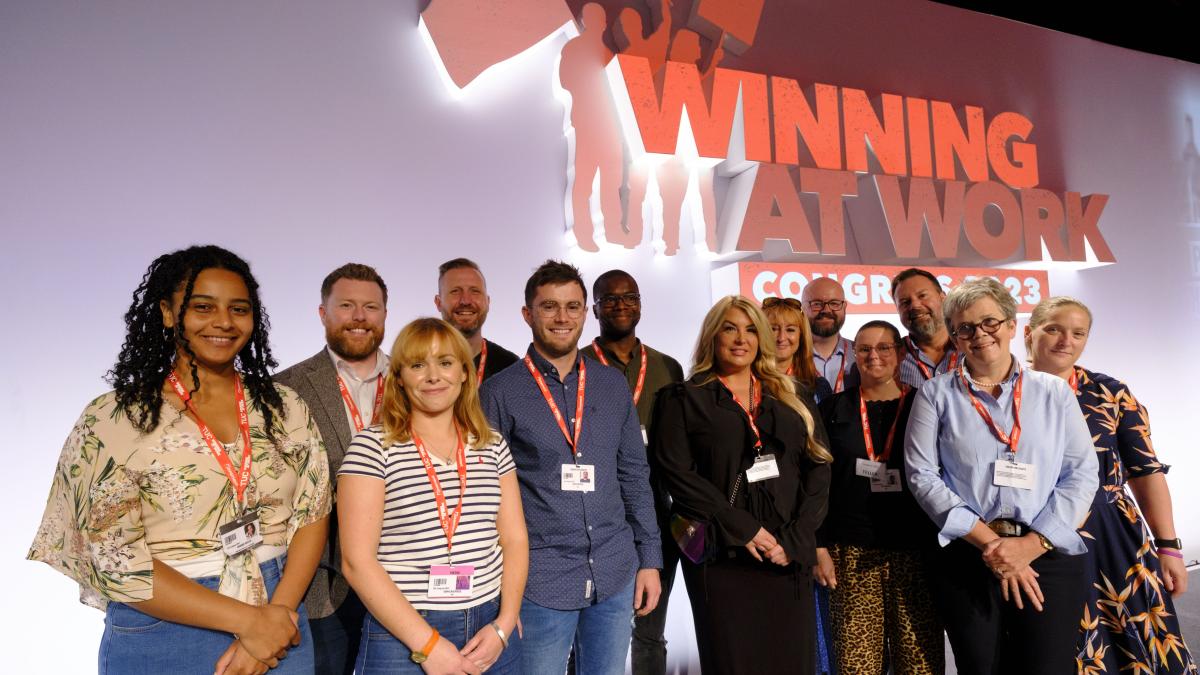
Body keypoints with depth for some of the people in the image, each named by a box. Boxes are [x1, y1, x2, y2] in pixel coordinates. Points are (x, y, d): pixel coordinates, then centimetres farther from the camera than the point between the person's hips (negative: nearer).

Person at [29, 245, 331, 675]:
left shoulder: (284, 407, 1)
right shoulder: (111, 419, -7)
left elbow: (313, 513, 0)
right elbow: (116, 560, -11)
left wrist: (278, 610, -15)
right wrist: (247, 620, -16)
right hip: (163, 638, -2)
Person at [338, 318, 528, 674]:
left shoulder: (493, 445, 4)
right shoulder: (372, 446, -8)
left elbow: (514, 539, 5)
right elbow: (357, 561, -11)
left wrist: (503, 625, -7)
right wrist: (428, 644, -14)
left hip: (489, 628, 4)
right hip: (401, 637, -3)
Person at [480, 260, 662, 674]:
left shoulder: (613, 385, 7)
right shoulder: (500, 394, -6)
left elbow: (634, 476, 10)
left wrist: (649, 559, 7)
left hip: (615, 574, 4)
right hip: (540, 579, -3)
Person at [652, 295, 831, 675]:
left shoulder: (788, 400, 14)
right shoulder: (684, 399, 2)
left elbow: (818, 469, 7)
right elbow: (677, 473, -8)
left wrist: (795, 540, -6)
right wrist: (743, 529, -13)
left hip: (788, 557, 3)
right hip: (722, 556, -3)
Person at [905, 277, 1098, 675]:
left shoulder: (1054, 392, 8)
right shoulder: (936, 395, 3)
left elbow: (1081, 474, 2)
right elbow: (922, 475, -3)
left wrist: (1032, 544, -9)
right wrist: (988, 542, -10)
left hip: (1050, 555, 1)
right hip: (966, 558, -1)